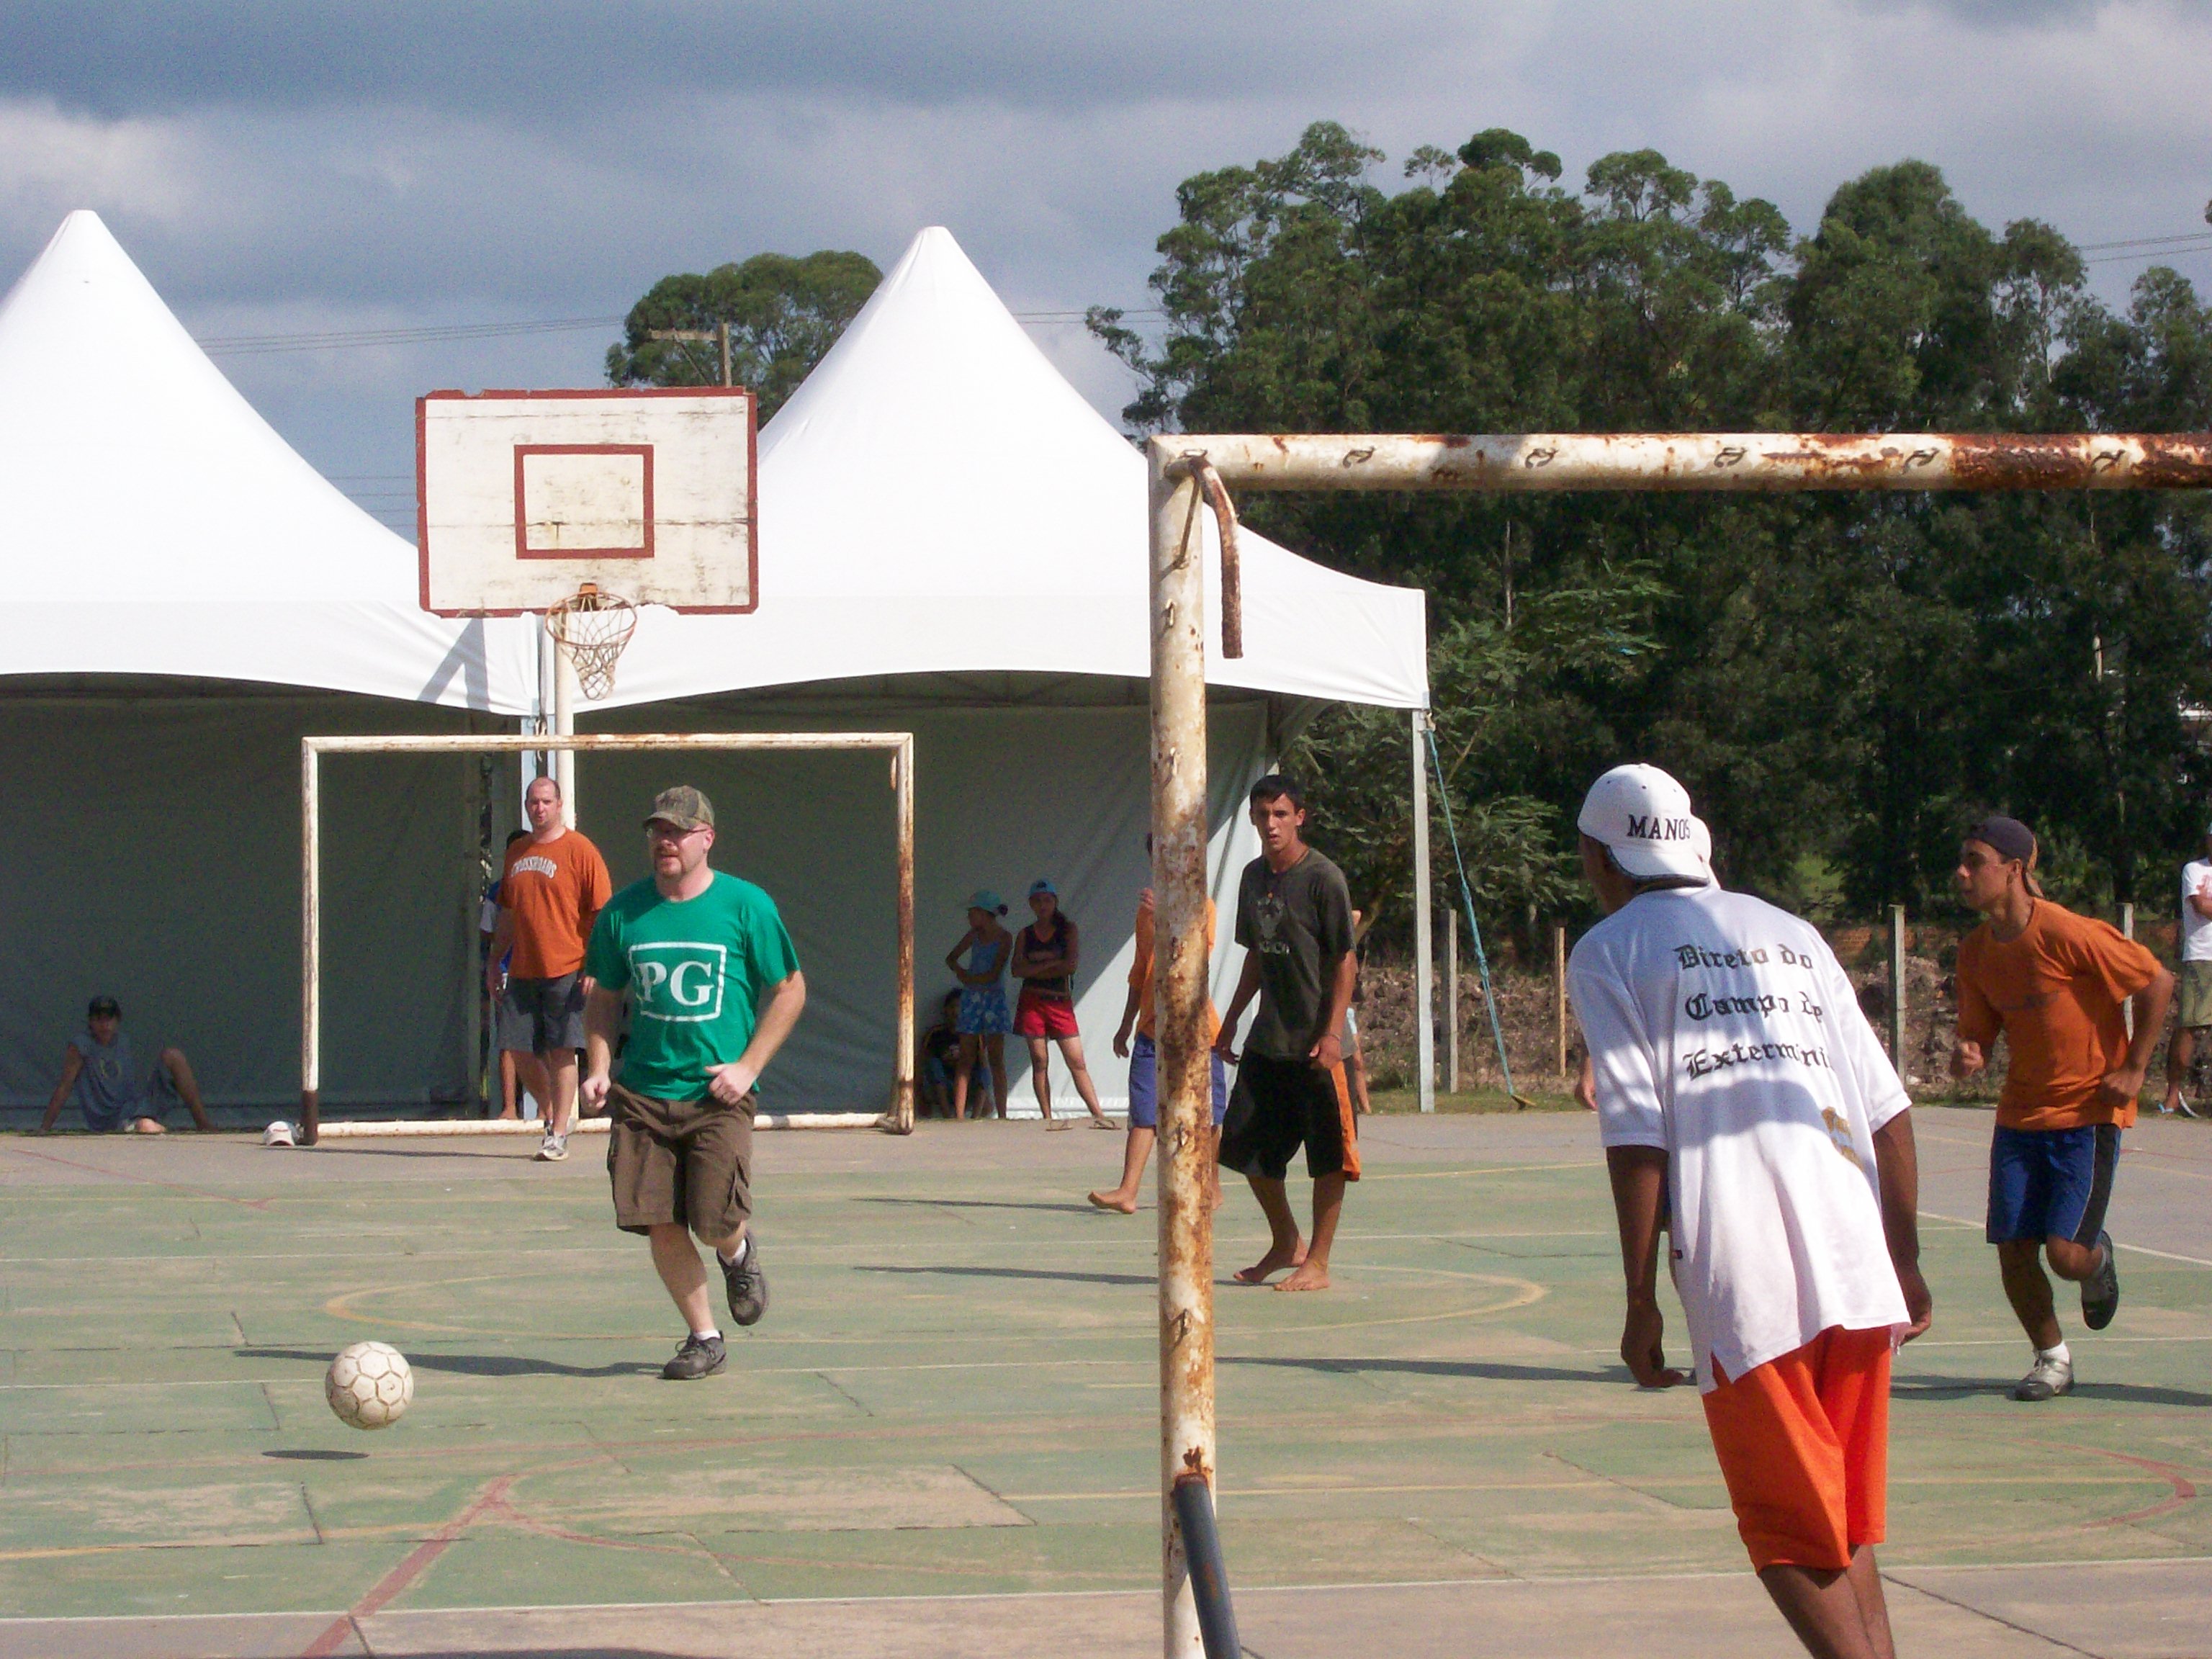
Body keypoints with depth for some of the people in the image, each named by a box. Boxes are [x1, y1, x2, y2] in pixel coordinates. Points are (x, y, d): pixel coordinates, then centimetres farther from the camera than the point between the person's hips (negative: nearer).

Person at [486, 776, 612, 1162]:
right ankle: (553, 1111, 26)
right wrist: (495, 963, 19)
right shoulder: (516, 852, 14)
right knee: (518, 1050, 5)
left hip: (566, 971, -6)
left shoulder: (579, 850, -4)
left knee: (561, 1052, -6)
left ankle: (558, 1135, -1)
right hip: (522, 970, 6)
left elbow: (602, 912, -8)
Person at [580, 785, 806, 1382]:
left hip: (717, 1094, -3)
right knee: (659, 1224, -3)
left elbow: (790, 989, 3)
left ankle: (739, 1255, 26)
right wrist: (598, 1069, 2)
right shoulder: (623, 912, 6)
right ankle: (703, 1338, 16)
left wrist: (748, 1067, -6)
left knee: (715, 1221, -12)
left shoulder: (746, 906, -2)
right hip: (641, 1093, 3)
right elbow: (604, 998, 17)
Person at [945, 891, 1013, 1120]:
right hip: (971, 998, 4)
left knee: (995, 1058, -6)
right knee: (966, 1058, -1)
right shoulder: (974, 935, 11)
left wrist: (968, 978, -5)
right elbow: (951, 958, 20)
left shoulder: (1004, 938, -5)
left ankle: (1002, 1116, -6)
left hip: (993, 998, -4)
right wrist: (960, 971, 1)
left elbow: (994, 974, -12)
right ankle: (959, 1115, -5)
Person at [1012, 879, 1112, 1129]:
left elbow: (1071, 965, -6)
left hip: (1061, 1002, -1)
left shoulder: (1068, 930, 6)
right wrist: (1053, 963, -10)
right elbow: (1017, 970, -3)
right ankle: (1048, 1117, 3)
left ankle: (1098, 1115, -8)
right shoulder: (1025, 935, 9)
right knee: (1040, 1063, 0)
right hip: (1033, 1002, 1)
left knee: (1077, 1062, -6)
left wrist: (1036, 968, -5)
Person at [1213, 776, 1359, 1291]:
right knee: (1247, 1147, 12)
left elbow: (1345, 960, -12)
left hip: (1315, 1045, -7)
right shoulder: (1254, 877, 10)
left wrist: (1332, 1033, -18)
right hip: (1267, 1040, 7)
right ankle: (1285, 1243, 30)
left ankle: (1317, 1263, 8)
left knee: (1328, 1157, -2)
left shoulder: (1323, 878, -11)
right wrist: (1232, 1018, 18)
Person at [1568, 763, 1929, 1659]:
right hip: (1860, 1271, 5)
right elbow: (1888, 1109, 15)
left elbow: (1637, 1138, -6)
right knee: (1847, 1530, 15)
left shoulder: (1608, 953, 5)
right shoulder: (1791, 935, 20)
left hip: (1745, 1283, -5)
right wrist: (1906, 1260, 21)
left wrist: (1641, 1305, -3)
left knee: (1793, 1537, 3)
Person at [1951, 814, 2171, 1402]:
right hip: (2021, 1113, 6)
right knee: (2013, 1250, -1)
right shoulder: (1976, 951, 1)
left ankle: (2098, 1256, 25)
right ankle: (2052, 1358, 22)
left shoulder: (2068, 934, -19)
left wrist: (2134, 1069, -11)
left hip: (2088, 1112, -6)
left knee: (2065, 1254, -12)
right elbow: (1979, 1033, 9)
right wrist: (1967, 1056, -16)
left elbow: (2158, 981, -12)